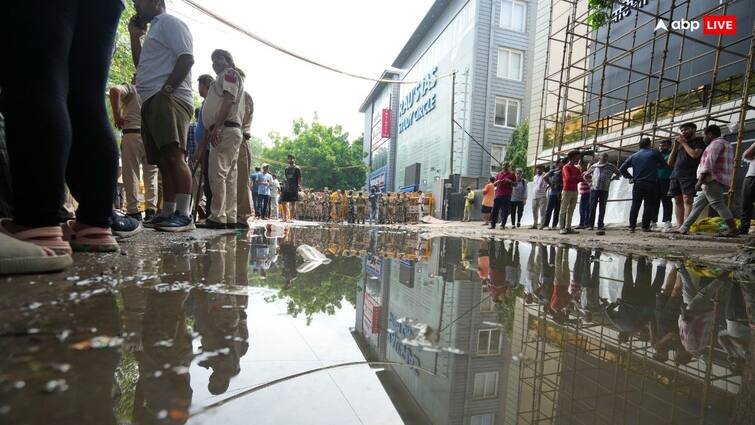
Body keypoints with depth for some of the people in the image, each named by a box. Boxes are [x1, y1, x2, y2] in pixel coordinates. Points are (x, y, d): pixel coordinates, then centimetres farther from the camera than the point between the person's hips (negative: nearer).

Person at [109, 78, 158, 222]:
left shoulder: (130, 87, 8)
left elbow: (114, 90, -12)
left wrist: (116, 116, -5)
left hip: (132, 133, -3)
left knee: (131, 174, -1)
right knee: (151, 174, 6)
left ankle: (133, 211, -3)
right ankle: (151, 210, 1)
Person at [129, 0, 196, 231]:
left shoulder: (170, 22, 5)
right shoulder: (155, 29, 34)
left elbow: (186, 58, -11)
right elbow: (140, 64, 35)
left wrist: (166, 88, -18)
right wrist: (135, 35, 28)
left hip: (168, 99, -10)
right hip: (151, 101, 10)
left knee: (174, 156, -20)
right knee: (164, 161, 4)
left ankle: (184, 215, -24)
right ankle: (167, 214, 6)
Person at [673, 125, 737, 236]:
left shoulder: (716, 143, -6)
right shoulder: (726, 144, 27)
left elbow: (709, 163, -17)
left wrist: (700, 181, -19)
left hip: (713, 180, -10)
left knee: (718, 204, -10)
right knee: (698, 204, 9)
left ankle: (733, 229, -9)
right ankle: (684, 228, 9)